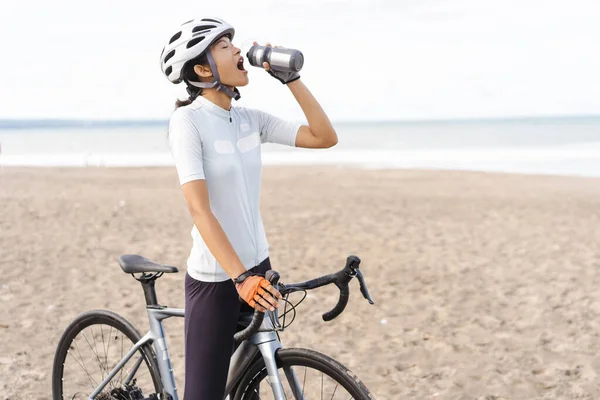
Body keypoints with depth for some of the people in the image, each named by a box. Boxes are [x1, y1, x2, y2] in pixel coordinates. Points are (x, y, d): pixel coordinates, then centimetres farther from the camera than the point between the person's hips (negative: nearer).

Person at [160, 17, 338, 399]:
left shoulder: (251, 119, 3)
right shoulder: (188, 119, -15)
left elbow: (325, 137, 2)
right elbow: (200, 209, -23)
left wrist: (290, 77, -4)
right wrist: (240, 277, -31)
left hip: (258, 267, 6)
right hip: (215, 278, -6)